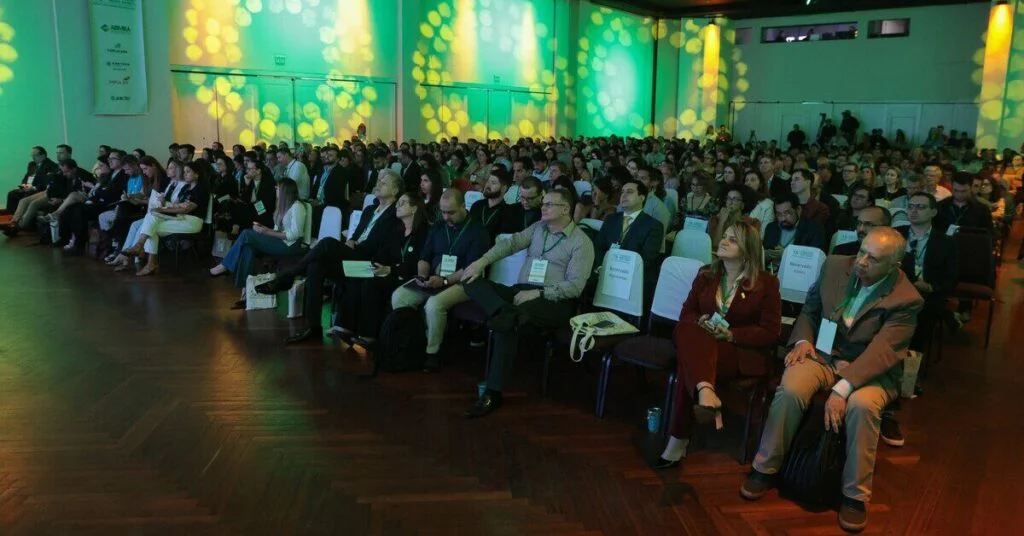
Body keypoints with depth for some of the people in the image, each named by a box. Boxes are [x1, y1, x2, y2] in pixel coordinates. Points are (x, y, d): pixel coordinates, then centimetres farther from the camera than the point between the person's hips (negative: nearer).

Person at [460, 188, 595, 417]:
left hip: (554, 301, -7)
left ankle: (493, 393, -31)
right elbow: (512, 243, 6)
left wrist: (537, 293, -21)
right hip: (521, 291, 7)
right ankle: (508, 313, -41)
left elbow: (575, 286, -12)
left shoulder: (581, 242, -3)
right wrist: (482, 261, -11)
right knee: (472, 281, -15)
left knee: (508, 324, -36)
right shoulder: (538, 227, 17)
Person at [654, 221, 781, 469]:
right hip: (701, 343, 4)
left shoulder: (766, 283, 3)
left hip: (743, 352, -4)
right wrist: (700, 322, -12)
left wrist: (731, 335, -16)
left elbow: (770, 332, -4)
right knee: (688, 332, -35)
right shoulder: (706, 274, 16)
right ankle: (705, 391, -58)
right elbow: (687, 312, 13)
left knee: (687, 362, -34)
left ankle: (678, 441, -35)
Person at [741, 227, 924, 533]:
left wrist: (843, 388, -33)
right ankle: (766, 469, -9)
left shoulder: (906, 299, -14)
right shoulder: (836, 266, -2)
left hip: (871, 369, -2)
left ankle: (855, 494, -16)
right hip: (823, 353, 3)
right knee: (789, 389, -28)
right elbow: (810, 308, 12)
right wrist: (802, 340, -8)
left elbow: (882, 352, -22)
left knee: (862, 405, -35)